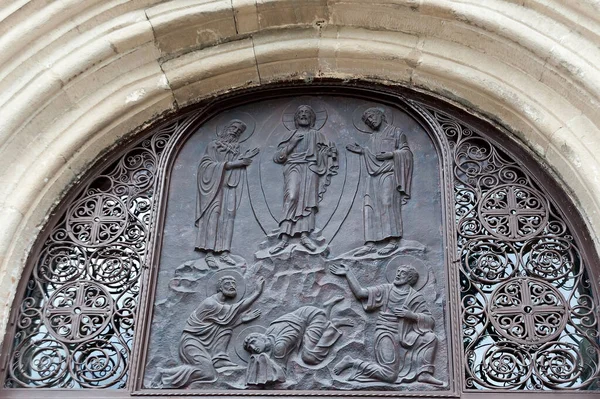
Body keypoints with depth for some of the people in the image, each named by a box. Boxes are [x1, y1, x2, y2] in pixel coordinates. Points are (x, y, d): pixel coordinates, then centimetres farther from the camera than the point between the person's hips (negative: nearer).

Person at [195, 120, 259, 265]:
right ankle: (209, 252, -18)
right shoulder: (213, 145, 7)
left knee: (228, 214, -7)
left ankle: (224, 251, -10)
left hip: (230, 185, 4)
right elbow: (210, 164, -7)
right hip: (215, 184, -4)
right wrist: (233, 163, -12)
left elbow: (236, 166, 14)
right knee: (214, 213, -14)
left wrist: (243, 159, -1)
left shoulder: (235, 147, 20)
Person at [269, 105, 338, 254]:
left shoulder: (317, 135, 27)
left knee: (308, 198, -19)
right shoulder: (291, 134, 26)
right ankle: (284, 237, -34)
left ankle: (305, 234, -30)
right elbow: (278, 156, 18)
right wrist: (292, 143, 2)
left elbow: (330, 148, 16)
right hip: (293, 165, -1)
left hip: (311, 166, 1)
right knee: (291, 196, -24)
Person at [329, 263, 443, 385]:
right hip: (386, 334, -4)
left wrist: (410, 314, -11)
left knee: (431, 337, -16)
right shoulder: (386, 289, 5)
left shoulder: (416, 297, 8)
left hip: (404, 338, 4)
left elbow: (430, 321, 3)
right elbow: (360, 292, -2)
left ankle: (424, 374, -13)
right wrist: (348, 273, -1)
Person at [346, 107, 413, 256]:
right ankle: (370, 243, -10)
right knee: (370, 206, -5)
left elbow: (406, 151, 2)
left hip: (388, 173, -6)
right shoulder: (372, 137, 24)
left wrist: (390, 154, -12)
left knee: (388, 204, -15)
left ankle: (393, 241, -18)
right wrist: (362, 151, 14)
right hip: (373, 175, 6)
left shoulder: (395, 132, 8)